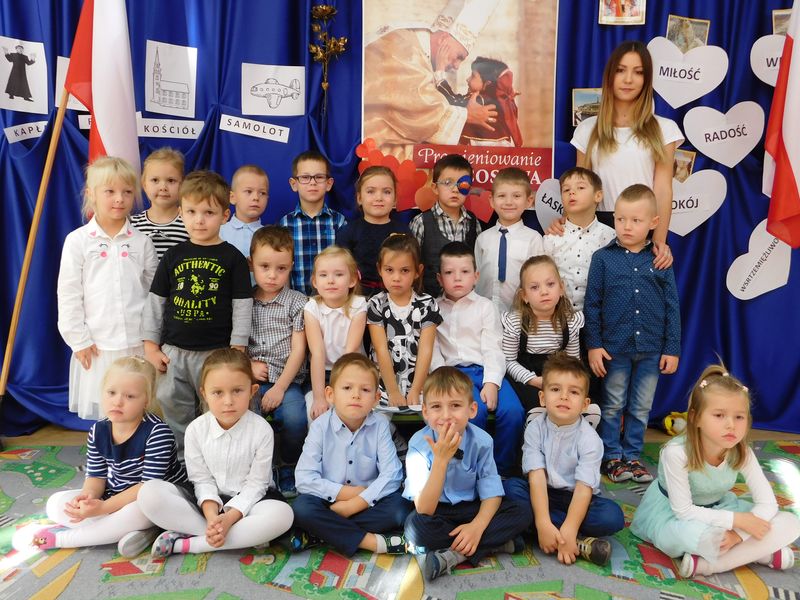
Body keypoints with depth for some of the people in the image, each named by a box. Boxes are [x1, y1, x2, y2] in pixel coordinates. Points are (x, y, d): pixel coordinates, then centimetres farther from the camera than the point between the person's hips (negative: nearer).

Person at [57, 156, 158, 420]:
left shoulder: (142, 242, 3)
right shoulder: (77, 240, -1)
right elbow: (68, 295, -1)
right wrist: (79, 340, -3)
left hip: (138, 343, 1)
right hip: (97, 346, -1)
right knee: (103, 414, 8)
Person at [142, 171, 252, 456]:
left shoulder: (233, 258, -3)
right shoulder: (173, 256, 5)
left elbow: (242, 308, -3)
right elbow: (155, 302, 9)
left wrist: (236, 352, -6)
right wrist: (151, 346, 6)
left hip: (216, 352, -3)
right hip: (173, 351, 3)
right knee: (174, 412, 13)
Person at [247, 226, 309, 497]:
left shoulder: (297, 302, 4)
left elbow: (298, 350, -1)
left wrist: (280, 388, -10)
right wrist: (249, 365, -7)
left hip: (287, 380, -1)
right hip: (252, 379, 1)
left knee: (295, 418, -29)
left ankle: (289, 471, 1)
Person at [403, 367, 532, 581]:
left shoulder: (481, 441, -17)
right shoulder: (419, 444, -24)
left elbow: (491, 493, -10)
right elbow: (424, 510, -29)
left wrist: (477, 526, -30)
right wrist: (441, 459, -40)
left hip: (471, 507, 3)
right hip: (435, 511, -2)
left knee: (522, 512, -19)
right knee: (415, 525, -35)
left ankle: (454, 555, -21)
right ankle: (495, 542, -19)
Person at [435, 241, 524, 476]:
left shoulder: (485, 306, 14)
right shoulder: (435, 308, 16)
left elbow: (492, 348, 2)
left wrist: (491, 383, -12)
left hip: (486, 370, 1)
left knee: (513, 411, -25)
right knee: (475, 412, -31)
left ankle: (502, 470, -6)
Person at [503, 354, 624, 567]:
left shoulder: (589, 438, -16)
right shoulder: (535, 428, -12)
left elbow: (584, 487, -24)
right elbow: (537, 477, -20)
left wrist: (568, 531, -36)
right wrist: (543, 523, -32)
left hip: (575, 498, -2)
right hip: (544, 495, 2)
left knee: (613, 516, -29)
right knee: (510, 487, -28)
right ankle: (580, 542, -28)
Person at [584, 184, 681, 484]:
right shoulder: (603, 258, -4)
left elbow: (672, 307, 4)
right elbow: (592, 305, -2)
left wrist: (672, 348, 2)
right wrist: (593, 345, -5)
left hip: (651, 349, 2)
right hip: (614, 347, -2)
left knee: (641, 408, 13)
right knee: (613, 406, 10)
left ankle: (632, 455, 27)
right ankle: (612, 456, 24)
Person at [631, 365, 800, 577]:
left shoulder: (742, 453, -17)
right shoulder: (676, 453, -31)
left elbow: (767, 503, -14)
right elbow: (684, 511, -27)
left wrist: (739, 533, -30)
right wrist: (736, 520, -31)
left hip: (718, 509, 6)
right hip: (672, 514, -6)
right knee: (708, 536, -40)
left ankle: (706, 564, -19)